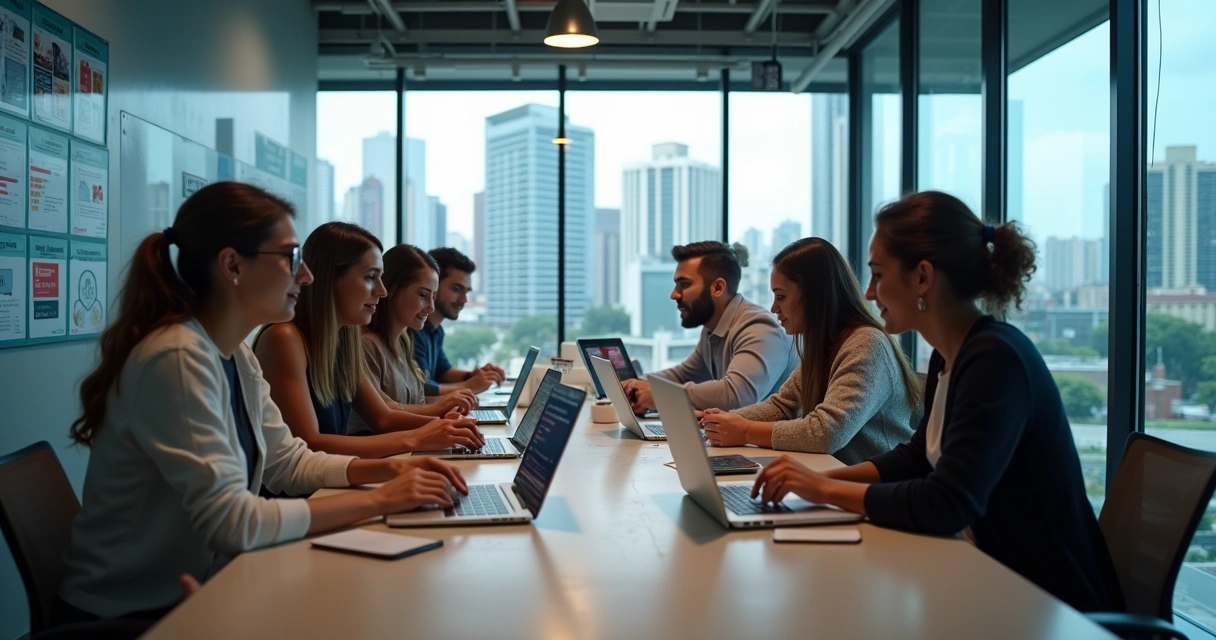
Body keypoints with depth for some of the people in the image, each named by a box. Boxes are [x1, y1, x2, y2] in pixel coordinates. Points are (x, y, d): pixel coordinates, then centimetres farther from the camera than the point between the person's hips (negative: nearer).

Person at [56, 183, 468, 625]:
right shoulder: (176, 359, -25)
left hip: (193, 592, 8)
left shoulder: (237, 358, 4)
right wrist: (377, 500, -22)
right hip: (129, 615, -8)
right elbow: (231, 521, -28)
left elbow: (288, 462, 11)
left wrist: (387, 469, -5)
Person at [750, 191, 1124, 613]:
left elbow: (946, 506, -30)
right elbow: (918, 455, 17)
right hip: (1001, 578, 7)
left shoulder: (994, 359, -24)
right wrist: (824, 478, 2)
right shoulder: (949, 356, 4)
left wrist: (828, 490, -19)